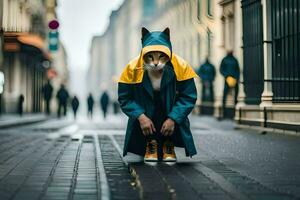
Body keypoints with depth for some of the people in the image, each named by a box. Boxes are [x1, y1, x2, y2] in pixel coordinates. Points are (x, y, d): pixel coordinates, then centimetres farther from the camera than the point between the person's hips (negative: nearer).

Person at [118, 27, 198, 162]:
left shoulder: (181, 66, -22)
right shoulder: (133, 68, -22)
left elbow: (189, 97, -16)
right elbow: (124, 98, -15)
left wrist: (173, 118, -27)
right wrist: (141, 116, -29)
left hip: (171, 111, 1)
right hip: (146, 112, -1)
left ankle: (169, 144, -7)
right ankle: (150, 143, 0)